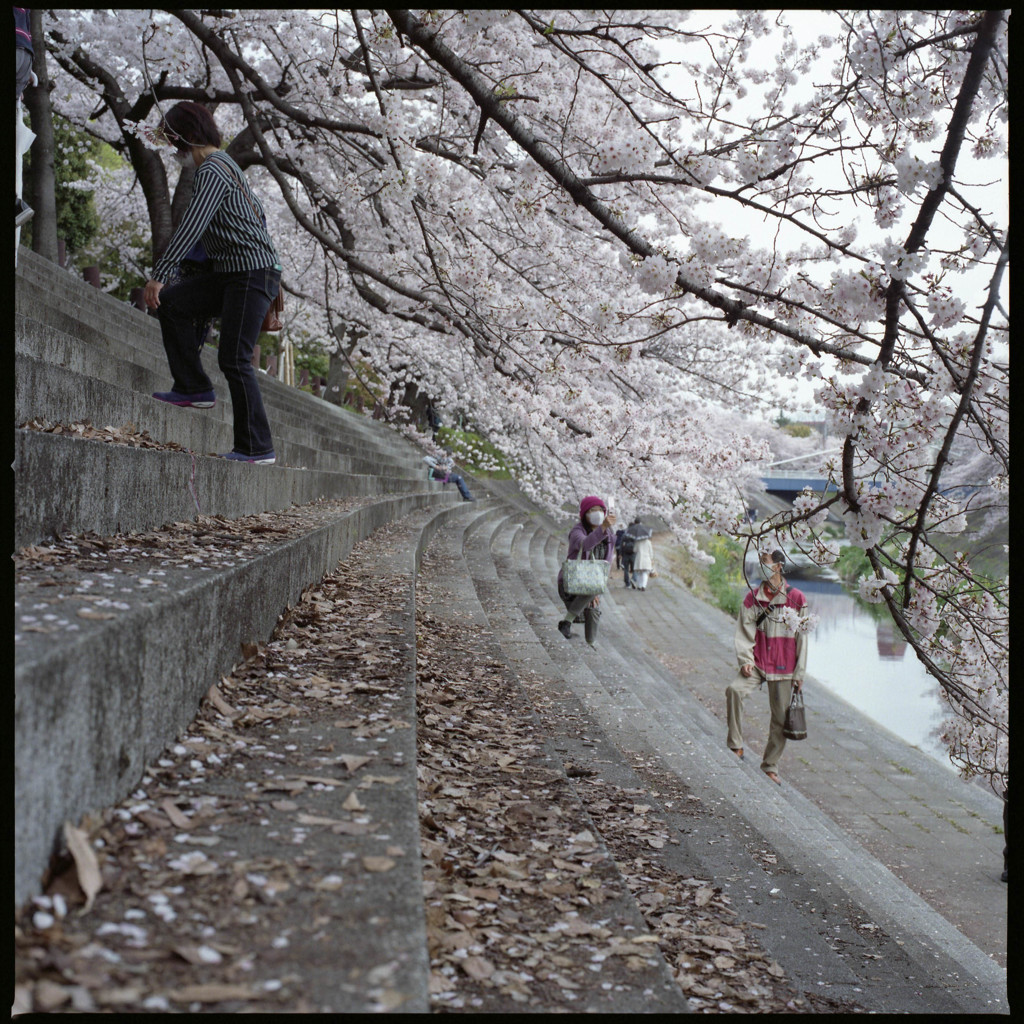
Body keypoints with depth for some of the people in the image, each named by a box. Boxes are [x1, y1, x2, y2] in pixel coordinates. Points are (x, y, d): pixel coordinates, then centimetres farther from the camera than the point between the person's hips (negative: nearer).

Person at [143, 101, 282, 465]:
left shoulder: (212, 170, -12)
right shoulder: (223, 163, 19)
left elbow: (191, 226, -23)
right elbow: (258, 213, 28)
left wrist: (158, 275, -27)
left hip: (253, 274, -10)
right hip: (231, 272, 10)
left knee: (234, 359, -10)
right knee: (172, 302, 2)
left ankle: (258, 448, -6)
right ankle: (194, 387, 3)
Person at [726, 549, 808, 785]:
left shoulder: (796, 599, -1)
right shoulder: (752, 598, 3)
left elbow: (802, 638, 2)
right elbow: (745, 631, 4)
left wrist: (799, 674, 1)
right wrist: (745, 660, -10)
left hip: (783, 669, 0)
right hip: (757, 664, 0)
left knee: (781, 718, 5)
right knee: (734, 690, -27)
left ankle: (770, 766, 23)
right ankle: (736, 746, -16)